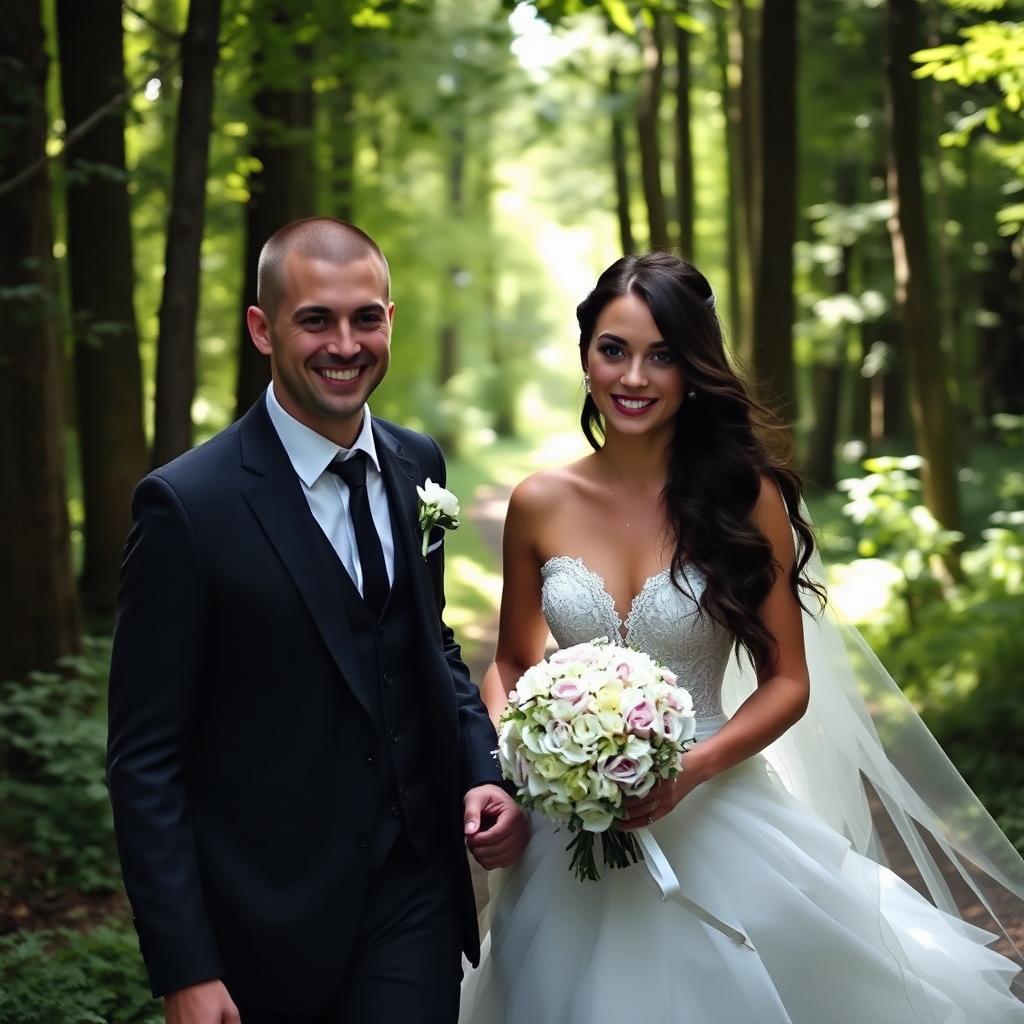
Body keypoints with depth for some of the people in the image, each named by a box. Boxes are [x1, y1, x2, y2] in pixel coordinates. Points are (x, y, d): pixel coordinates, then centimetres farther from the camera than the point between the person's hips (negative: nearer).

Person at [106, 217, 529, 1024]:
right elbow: (145, 760, -13)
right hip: (267, 918, -4)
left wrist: (482, 770, 0)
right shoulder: (188, 504, -15)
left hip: (416, 896, 4)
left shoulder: (416, 466, 4)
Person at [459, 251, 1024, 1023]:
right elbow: (512, 663, 9)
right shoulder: (541, 505, -3)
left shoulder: (745, 497, -8)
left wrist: (692, 769, -20)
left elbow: (787, 681, -4)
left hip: (714, 824, -2)